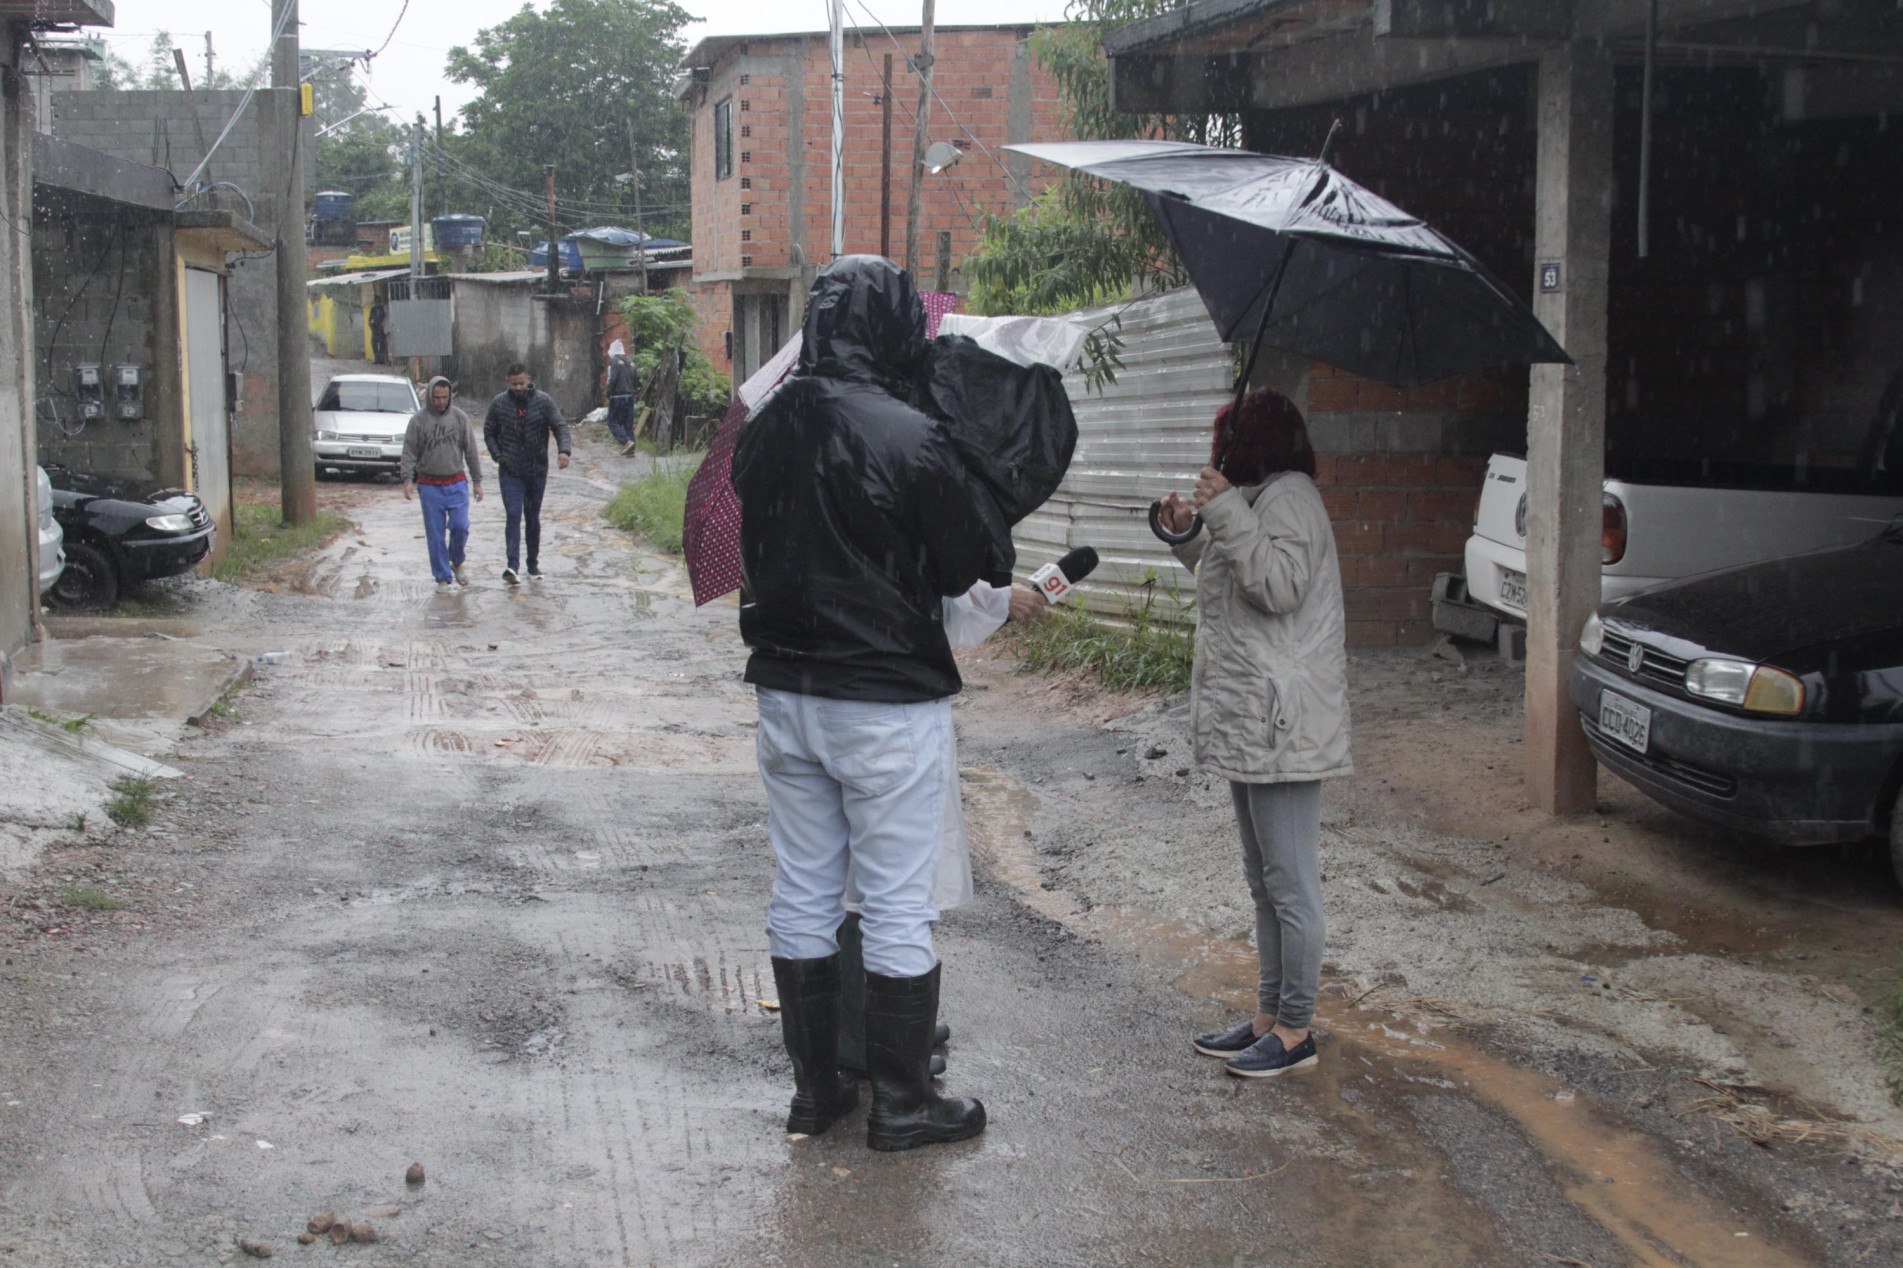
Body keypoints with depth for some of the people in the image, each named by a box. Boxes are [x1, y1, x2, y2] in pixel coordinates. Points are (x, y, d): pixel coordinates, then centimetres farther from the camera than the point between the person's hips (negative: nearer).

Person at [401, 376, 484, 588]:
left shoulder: (460, 418, 2)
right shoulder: (418, 420, -3)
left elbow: (470, 451, 6)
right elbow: (409, 452, -4)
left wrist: (477, 481, 5)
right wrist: (407, 479, -17)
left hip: (457, 483, 1)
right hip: (430, 485, -1)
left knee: (460, 526, -9)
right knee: (435, 535, 1)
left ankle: (457, 563, 18)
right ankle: (442, 577, 10)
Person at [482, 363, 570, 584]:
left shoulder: (544, 401, -3)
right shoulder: (499, 404, -1)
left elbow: (560, 426, -9)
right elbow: (489, 432, 10)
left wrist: (563, 450, -27)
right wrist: (498, 456, -4)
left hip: (537, 470, 1)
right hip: (510, 472, -1)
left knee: (533, 518, 12)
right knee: (513, 516, -13)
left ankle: (533, 564, 24)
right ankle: (513, 566, -22)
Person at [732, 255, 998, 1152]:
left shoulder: (766, 430, 0)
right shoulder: (910, 438, -18)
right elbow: (967, 566, -9)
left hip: (785, 694, 6)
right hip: (889, 705, -6)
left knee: (802, 896, 15)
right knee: (897, 908, 5)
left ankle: (815, 1087, 26)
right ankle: (901, 1103, 15)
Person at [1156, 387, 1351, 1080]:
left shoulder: (1288, 495, -12)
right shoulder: (1257, 498, 20)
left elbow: (1279, 585, -24)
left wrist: (1225, 512, -22)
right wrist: (1188, 535, 16)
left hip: (1281, 723, -11)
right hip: (1249, 722, 11)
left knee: (1290, 884, -3)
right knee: (1264, 882, 16)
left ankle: (1295, 1030, 4)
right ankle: (1269, 1016, 25)